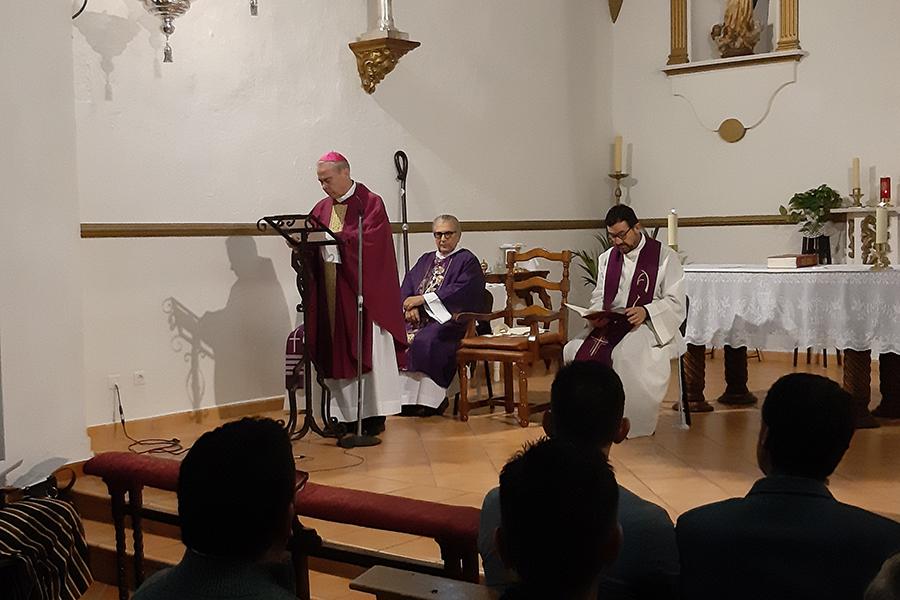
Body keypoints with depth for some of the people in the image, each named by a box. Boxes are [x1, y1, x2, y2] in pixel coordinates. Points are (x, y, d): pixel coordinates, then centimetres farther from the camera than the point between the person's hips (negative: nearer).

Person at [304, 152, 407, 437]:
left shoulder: (370, 203, -3)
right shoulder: (322, 208, 15)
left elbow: (368, 240, -17)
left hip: (362, 290, -5)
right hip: (331, 293, 5)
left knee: (366, 349, -2)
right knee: (337, 352, 4)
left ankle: (373, 414, 3)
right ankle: (347, 413, 11)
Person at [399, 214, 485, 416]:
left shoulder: (467, 261, 6)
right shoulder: (426, 260, 26)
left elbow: (460, 291, -11)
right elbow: (407, 285, 14)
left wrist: (423, 299, -13)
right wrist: (410, 306, -8)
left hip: (450, 319, -6)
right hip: (419, 317, 6)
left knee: (425, 340, -35)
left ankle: (426, 399, -27)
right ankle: (403, 396, -21)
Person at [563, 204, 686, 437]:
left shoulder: (665, 257, -1)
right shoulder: (606, 258, 17)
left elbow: (675, 302, -6)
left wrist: (645, 311, -23)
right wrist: (596, 315, -6)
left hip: (649, 326, -5)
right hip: (610, 324, 5)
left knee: (627, 354, -37)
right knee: (575, 350, -22)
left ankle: (634, 425, -23)